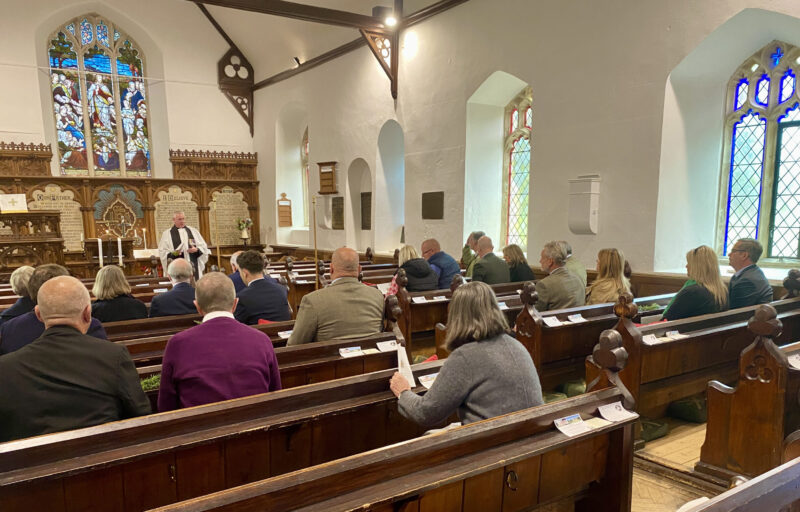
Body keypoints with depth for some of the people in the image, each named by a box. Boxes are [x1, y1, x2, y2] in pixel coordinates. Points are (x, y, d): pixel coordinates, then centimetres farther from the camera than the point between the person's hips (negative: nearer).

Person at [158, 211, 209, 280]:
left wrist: (196, 249, -8)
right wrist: (173, 253, -16)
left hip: (194, 267, 2)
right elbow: (162, 252, 3)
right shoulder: (167, 233, 7)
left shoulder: (193, 231, 14)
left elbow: (203, 246, 13)